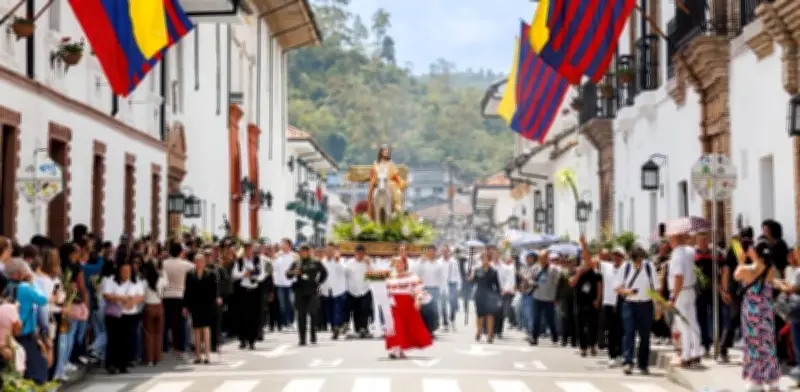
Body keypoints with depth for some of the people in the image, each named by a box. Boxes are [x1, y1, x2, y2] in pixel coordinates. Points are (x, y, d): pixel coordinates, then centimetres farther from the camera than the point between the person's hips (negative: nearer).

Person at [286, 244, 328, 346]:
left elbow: (324, 273, 17)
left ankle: (313, 336, 4)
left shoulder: (316, 263, 5)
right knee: (301, 316, 1)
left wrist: (318, 282, 9)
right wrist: (293, 272, -22)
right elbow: (288, 274, -2)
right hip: (300, 292, 1)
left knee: (313, 313, -9)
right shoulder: (296, 263, 7)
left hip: (312, 292, -1)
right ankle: (302, 339, 5)